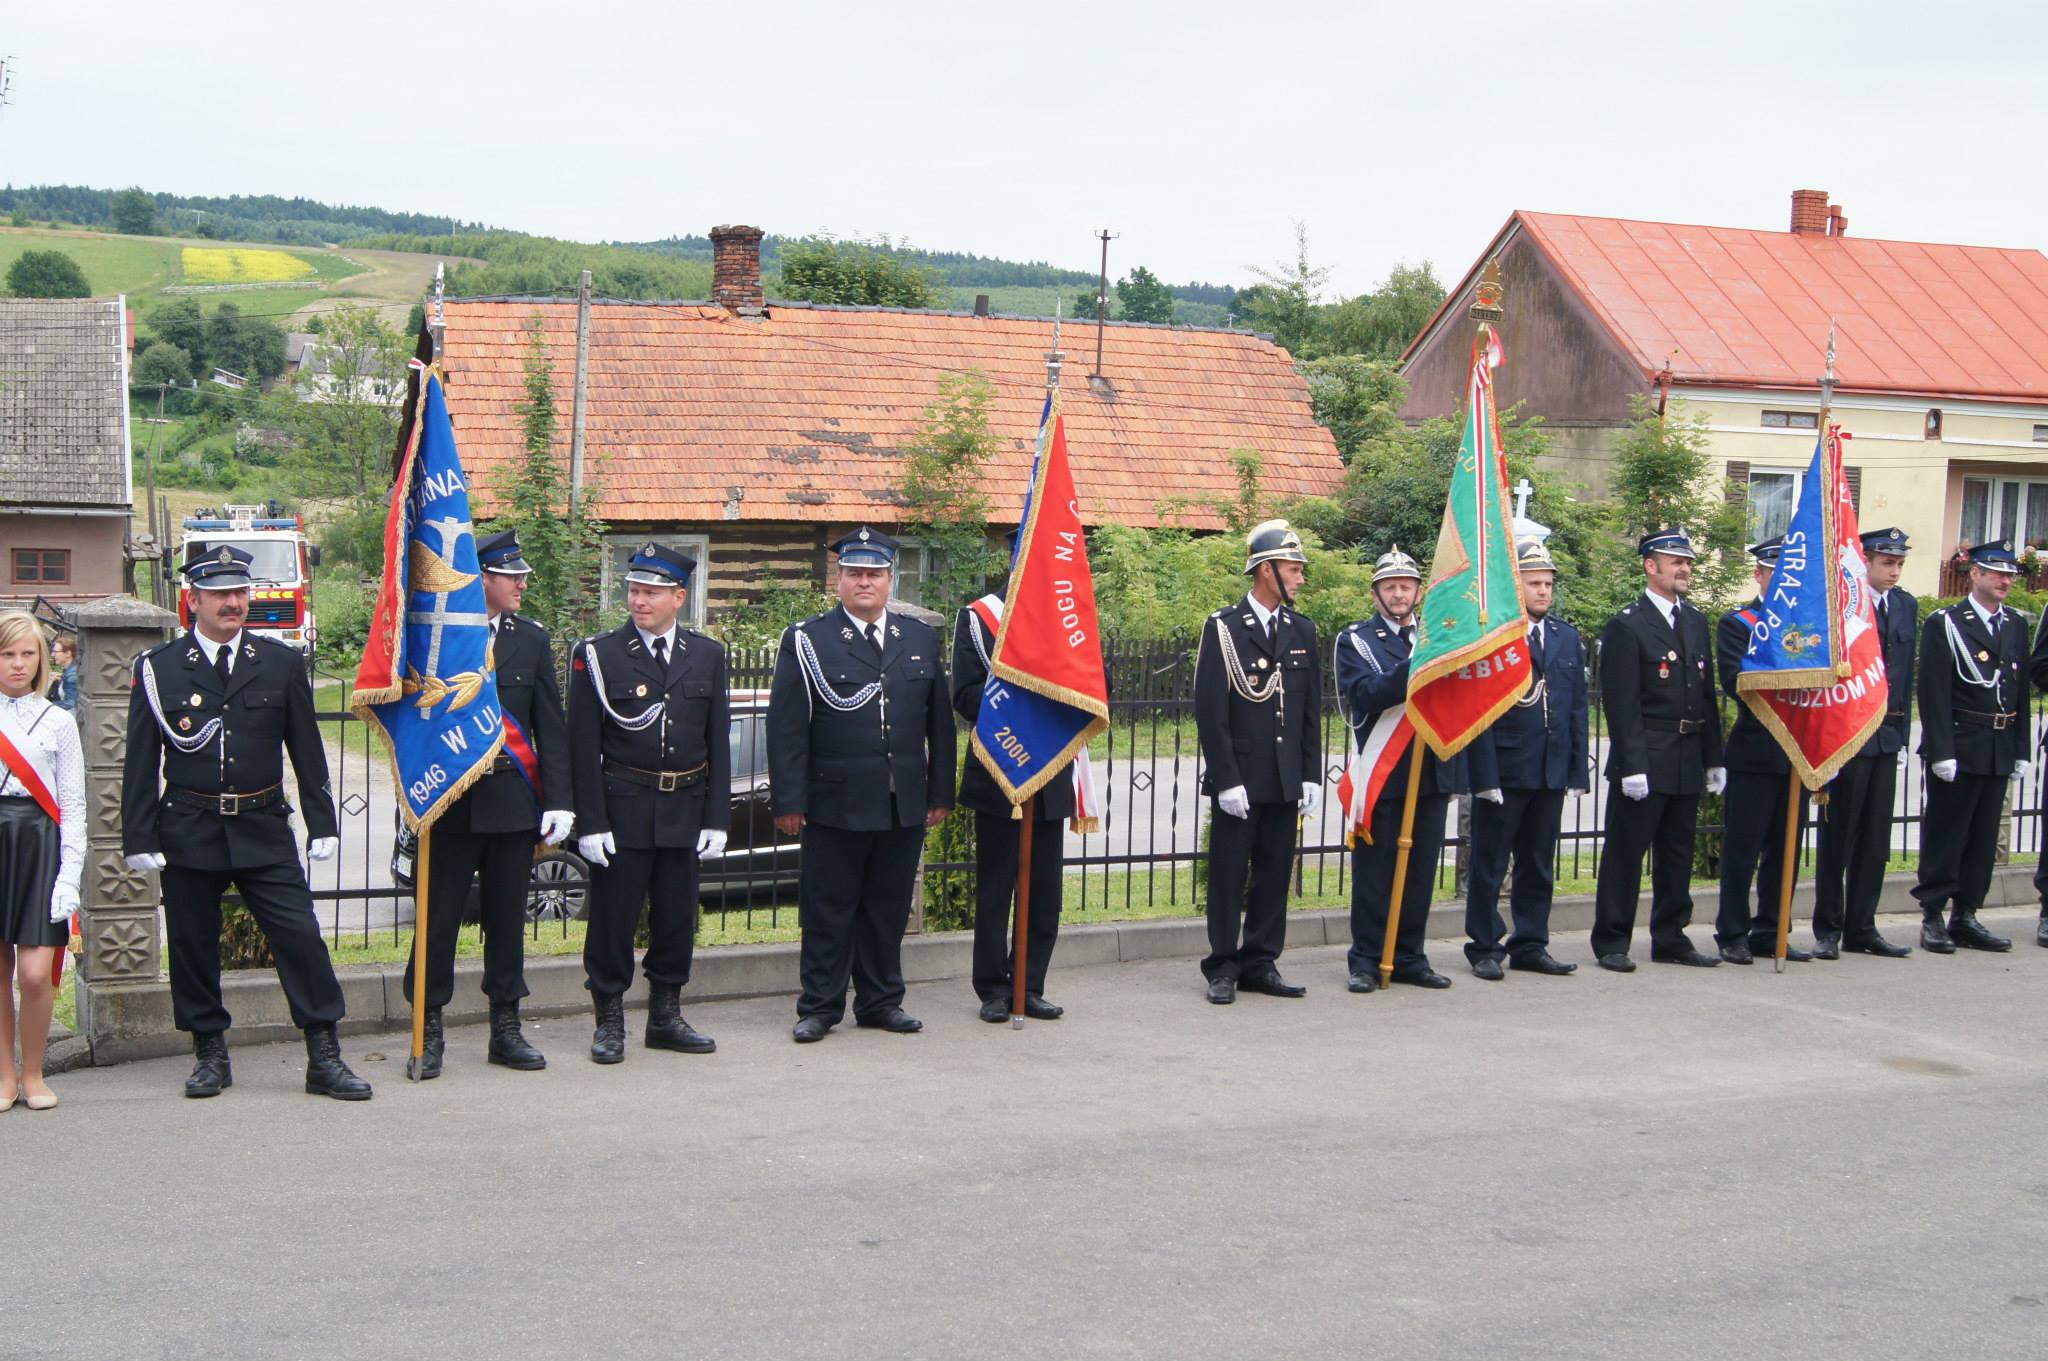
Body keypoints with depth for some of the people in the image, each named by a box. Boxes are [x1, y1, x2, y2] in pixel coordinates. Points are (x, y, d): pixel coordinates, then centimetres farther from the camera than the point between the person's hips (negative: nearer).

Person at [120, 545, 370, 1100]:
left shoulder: (282, 664, 5)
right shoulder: (158, 669, 1)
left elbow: (306, 751, 9)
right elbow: (141, 763, 2)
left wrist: (322, 824, 5)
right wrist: (140, 839, -3)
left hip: (263, 829, 0)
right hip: (189, 833, 0)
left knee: (301, 935, -6)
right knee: (193, 945, 7)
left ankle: (324, 1059, 0)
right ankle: (210, 1054, 22)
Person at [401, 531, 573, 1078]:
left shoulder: (532, 639, 7)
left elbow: (551, 727, 5)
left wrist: (557, 801, -2)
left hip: (512, 802, 3)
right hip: (449, 802, -3)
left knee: (507, 917, 9)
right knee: (439, 917, 1)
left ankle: (506, 1029, 18)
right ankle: (429, 1032, 11)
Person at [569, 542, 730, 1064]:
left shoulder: (707, 656, 7)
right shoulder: (598, 655, -3)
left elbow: (718, 743, 7)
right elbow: (584, 746, -5)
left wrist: (716, 819, 1)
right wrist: (591, 822, -11)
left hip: (686, 810, 3)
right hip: (622, 808, -3)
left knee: (677, 918, 10)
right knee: (613, 919, 2)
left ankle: (665, 1016, 23)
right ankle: (609, 1022, 13)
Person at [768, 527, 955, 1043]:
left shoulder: (921, 639, 11)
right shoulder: (806, 641, 0)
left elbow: (940, 723, 13)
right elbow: (786, 727, -4)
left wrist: (940, 793, 9)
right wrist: (788, 801, -9)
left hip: (904, 805, 4)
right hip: (835, 803, -3)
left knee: (889, 908, 10)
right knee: (828, 910, 3)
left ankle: (881, 1000, 22)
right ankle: (819, 1006, 12)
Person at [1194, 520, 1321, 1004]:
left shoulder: (1301, 632, 11)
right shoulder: (1223, 628, -5)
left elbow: (1311, 712, 13)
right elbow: (1210, 711, -8)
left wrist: (1311, 777, 7)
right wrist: (1226, 779, -13)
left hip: (1287, 782, 5)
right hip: (1239, 780, -5)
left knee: (1274, 874, 8)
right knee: (1229, 875, 1)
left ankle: (1261, 964, 17)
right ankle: (1223, 969, 8)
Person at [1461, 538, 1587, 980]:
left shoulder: (1567, 636, 12)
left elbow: (1577, 707, 13)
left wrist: (1578, 769, 7)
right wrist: (1485, 774, -14)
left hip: (1551, 772, 6)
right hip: (1504, 771, -5)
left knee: (1539, 865, 12)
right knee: (1489, 865, 3)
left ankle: (1530, 945, 21)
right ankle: (1484, 948, 11)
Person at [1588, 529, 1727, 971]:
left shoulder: (1697, 623, 15)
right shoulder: (1627, 625, -7)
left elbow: (1708, 697, 17)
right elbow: (1621, 703, -12)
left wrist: (1714, 758, 12)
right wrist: (1631, 766, -18)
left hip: (1689, 760, 7)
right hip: (1645, 760, -7)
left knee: (1678, 852, 12)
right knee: (1626, 851, -2)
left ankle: (1671, 939, 21)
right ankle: (1611, 942, 5)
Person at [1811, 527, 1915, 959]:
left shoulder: (1907, 606, 12)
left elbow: (1906, 675, 16)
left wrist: (1902, 736, 12)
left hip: (1887, 738, 6)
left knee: (1876, 838, 9)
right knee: (1838, 836, 1)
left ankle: (1861, 928, 17)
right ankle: (1828, 930, 10)